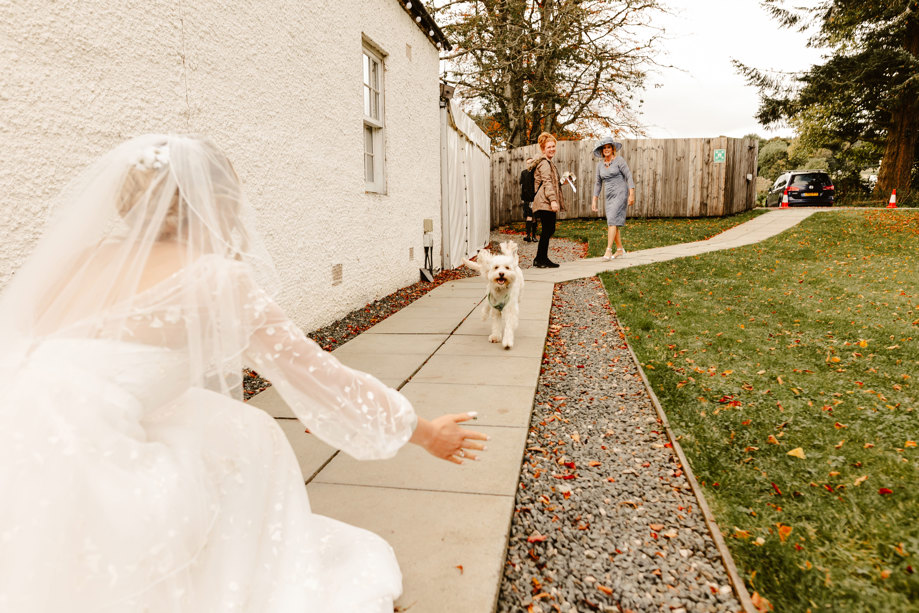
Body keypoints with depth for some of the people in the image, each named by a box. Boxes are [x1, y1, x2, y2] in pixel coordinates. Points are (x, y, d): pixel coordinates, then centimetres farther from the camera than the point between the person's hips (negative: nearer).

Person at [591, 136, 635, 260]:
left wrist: (631, 194, -15)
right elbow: (598, 183, 16)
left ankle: (608, 250, -23)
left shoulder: (619, 161, -5)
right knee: (613, 223, 8)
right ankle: (620, 249, 20)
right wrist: (594, 200, 11)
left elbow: (629, 177, -7)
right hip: (608, 196, 6)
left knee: (612, 220, -18)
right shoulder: (600, 164, 11)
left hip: (620, 194, -6)